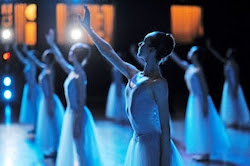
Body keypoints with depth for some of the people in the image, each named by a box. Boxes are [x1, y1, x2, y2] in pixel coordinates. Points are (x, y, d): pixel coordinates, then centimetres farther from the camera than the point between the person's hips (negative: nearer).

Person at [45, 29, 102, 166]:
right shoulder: (72, 71, 6)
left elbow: (81, 101, -20)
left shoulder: (80, 75, -18)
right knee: (71, 149, 17)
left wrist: (77, 124, -22)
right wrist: (52, 44, 31)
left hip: (78, 115, -9)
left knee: (80, 150, -3)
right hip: (71, 113, 9)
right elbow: (60, 59, 26)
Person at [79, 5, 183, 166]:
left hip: (153, 145, -8)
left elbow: (165, 125, -16)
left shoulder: (158, 83, -15)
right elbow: (108, 52, 17)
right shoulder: (136, 75, 7)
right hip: (137, 142, 8)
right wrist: (88, 28, 22)